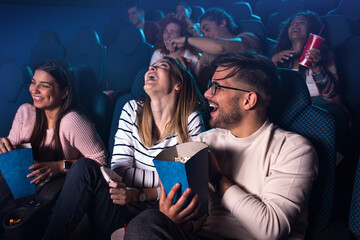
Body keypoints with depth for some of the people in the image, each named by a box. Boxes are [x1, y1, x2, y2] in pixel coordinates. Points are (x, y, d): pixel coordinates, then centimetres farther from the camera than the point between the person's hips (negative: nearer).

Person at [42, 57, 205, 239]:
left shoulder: (191, 120, -5)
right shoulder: (132, 109, 3)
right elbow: (119, 169, -4)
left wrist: (137, 195, -16)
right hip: (127, 210, 3)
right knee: (85, 166, -24)